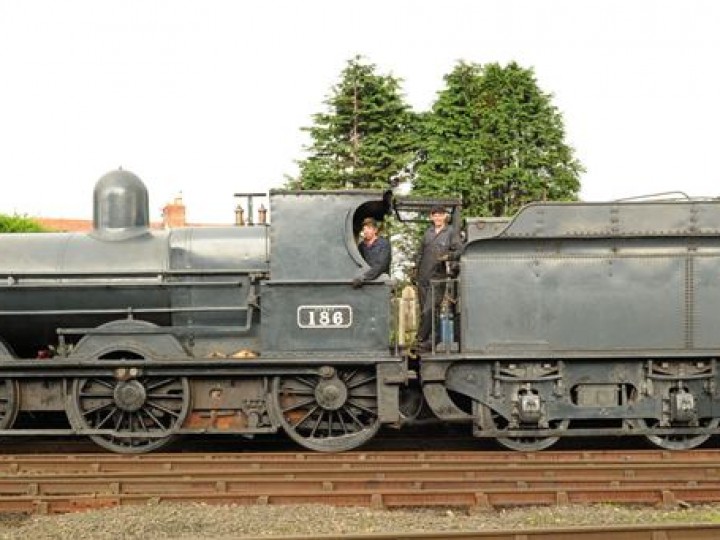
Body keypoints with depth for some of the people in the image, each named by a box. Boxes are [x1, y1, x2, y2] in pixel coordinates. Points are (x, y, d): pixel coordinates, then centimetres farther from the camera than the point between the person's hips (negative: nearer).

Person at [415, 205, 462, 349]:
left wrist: (448, 256, -20)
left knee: (429, 310, -13)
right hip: (423, 276, 5)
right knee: (424, 310, 7)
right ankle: (429, 340, 14)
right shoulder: (428, 231, 14)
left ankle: (422, 340, -9)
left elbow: (459, 251, -2)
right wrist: (416, 266, 16)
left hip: (438, 277, -5)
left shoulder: (451, 232, 1)